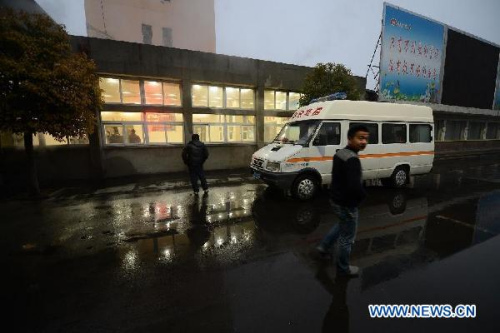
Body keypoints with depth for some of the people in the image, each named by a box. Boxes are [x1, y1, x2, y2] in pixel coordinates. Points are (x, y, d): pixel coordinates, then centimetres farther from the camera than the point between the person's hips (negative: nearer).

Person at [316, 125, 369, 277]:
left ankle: (324, 246, 40)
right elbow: (355, 187, -33)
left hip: (335, 198, 9)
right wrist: (363, 195, -13)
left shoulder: (340, 153, 3)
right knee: (347, 237, 11)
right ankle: (343, 268, 32)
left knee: (342, 225, 33)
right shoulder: (352, 159, -26)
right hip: (347, 203, -9)